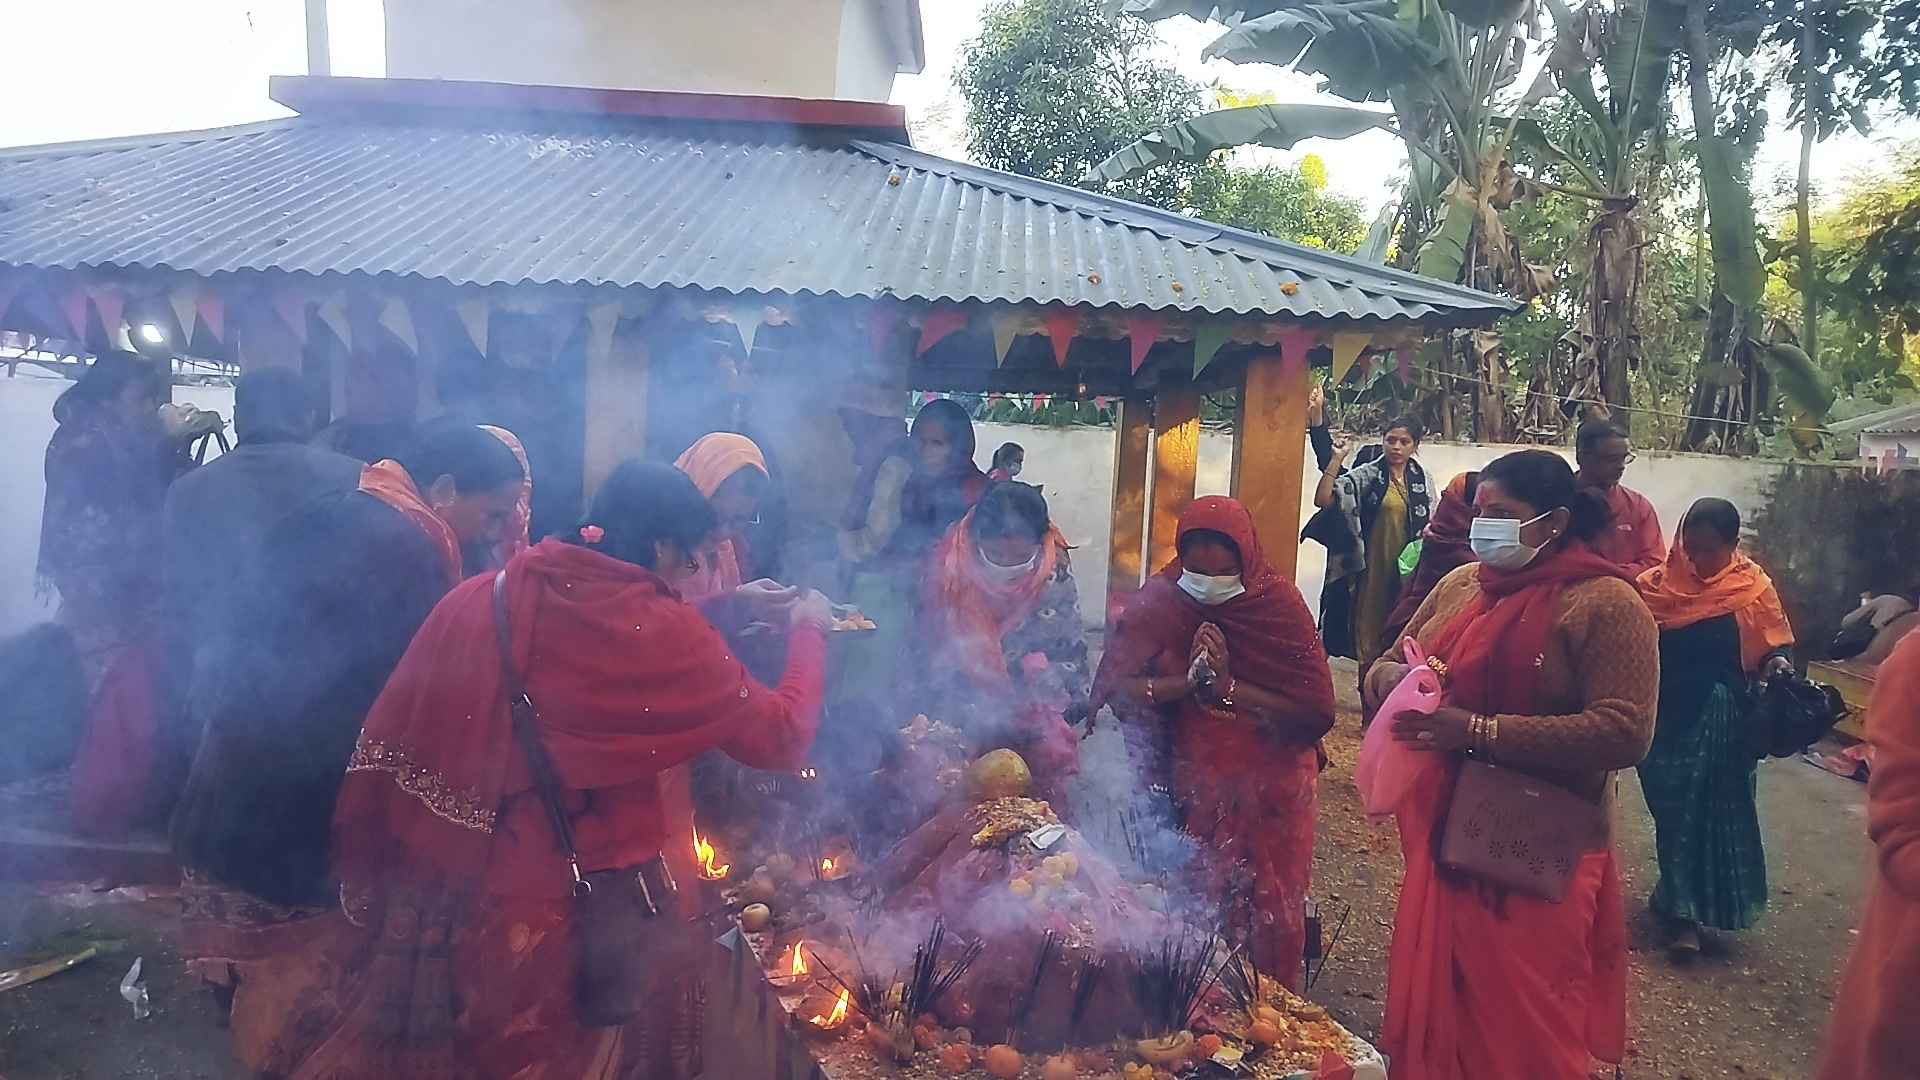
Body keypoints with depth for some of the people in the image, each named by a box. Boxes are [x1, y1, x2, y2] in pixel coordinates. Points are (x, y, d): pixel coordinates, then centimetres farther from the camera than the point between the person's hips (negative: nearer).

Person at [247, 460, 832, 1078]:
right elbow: (781, 737, -9)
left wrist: (365, 883, 7)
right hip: (590, 915, -3)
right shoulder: (663, 633, -16)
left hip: (445, 894, 4)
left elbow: (389, 739, -3)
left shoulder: (477, 600, -6)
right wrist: (810, 629, 5)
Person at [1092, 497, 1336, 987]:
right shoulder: (1161, 599, -3)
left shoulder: (1279, 603, -9)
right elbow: (1115, 688, -11)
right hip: (1185, 787, 2)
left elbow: (1316, 713, -15)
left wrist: (1228, 686, -20)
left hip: (1265, 794, -1)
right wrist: (1189, 681, -22)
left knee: (1261, 911, 4)